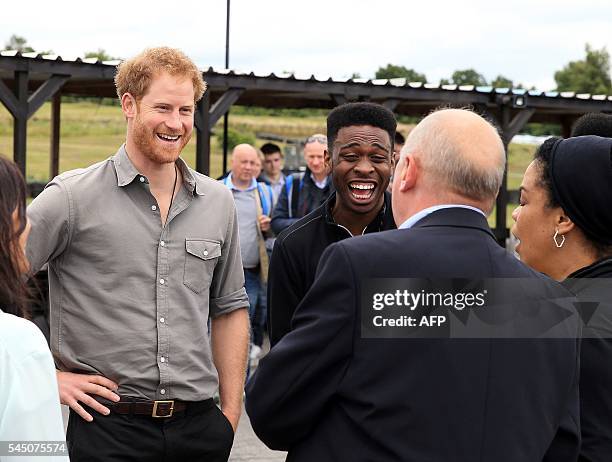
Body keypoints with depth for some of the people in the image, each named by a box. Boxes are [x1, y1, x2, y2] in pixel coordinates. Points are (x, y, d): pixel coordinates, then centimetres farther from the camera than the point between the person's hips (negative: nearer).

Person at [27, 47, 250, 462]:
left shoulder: (218, 202, 7)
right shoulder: (73, 198, -7)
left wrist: (231, 412, 10)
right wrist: (45, 378, -7)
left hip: (200, 426, 4)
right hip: (107, 427, -3)